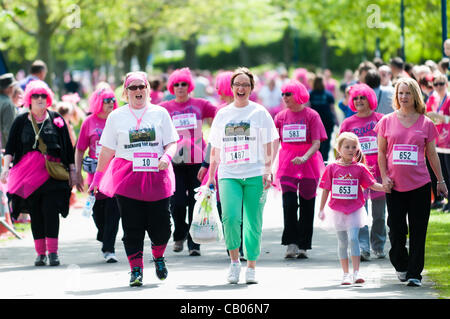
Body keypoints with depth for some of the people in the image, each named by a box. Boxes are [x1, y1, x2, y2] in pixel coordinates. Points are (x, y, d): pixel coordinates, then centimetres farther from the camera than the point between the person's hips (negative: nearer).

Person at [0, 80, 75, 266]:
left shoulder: (56, 120, 7)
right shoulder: (21, 121, 9)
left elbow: (68, 147, 11)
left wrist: (72, 170, 9)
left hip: (53, 173, -2)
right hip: (29, 172, 2)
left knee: (51, 210, -12)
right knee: (35, 212, 1)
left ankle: (52, 251, -10)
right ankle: (40, 253, 7)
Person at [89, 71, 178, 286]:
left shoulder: (160, 113, 9)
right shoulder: (116, 116, 9)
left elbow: (172, 143, 10)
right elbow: (107, 150, 11)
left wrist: (167, 156, -11)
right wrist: (97, 177, 9)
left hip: (157, 177, 0)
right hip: (127, 178, 0)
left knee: (161, 226, -2)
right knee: (132, 228, -4)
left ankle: (158, 256, 28)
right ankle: (136, 270, 4)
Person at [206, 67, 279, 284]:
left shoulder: (259, 112, 5)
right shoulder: (222, 114, 14)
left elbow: (270, 144, 2)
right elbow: (215, 149, 18)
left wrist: (267, 170, -9)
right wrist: (210, 176, 13)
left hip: (255, 175, -1)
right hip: (228, 175, 1)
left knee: (253, 223, -1)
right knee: (230, 217, -18)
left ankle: (251, 268, 12)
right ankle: (234, 261, -1)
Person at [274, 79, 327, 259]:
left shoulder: (311, 115, -2)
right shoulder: (281, 116, 9)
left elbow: (316, 144, -8)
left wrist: (304, 158, -26)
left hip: (308, 165, -2)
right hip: (287, 165, 2)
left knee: (306, 205, 3)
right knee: (289, 203, -12)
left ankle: (303, 246, 11)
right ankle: (291, 244, -10)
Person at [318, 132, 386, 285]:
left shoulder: (360, 168, 1)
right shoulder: (332, 168, 1)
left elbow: (373, 185, 0)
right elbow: (326, 190, 5)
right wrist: (321, 209, 5)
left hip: (355, 209, -1)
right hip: (337, 209, 1)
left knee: (353, 238, -14)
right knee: (342, 242, 7)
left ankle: (356, 272, -11)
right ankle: (346, 274, 15)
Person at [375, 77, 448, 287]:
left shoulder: (426, 124, 3)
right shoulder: (387, 122, 4)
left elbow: (432, 155, 10)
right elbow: (381, 152, 8)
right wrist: (384, 177, -2)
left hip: (420, 185, 0)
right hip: (395, 186, 0)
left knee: (418, 232, -2)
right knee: (396, 230, 3)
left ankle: (414, 273, 4)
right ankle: (400, 265, 27)